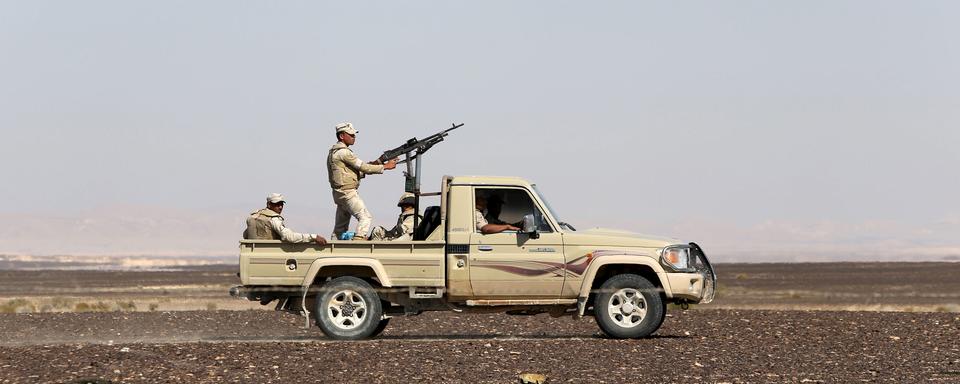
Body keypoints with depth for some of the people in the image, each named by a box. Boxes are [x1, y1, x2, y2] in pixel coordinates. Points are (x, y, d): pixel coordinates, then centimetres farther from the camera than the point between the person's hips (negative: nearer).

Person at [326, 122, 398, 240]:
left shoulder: (334, 152, 18)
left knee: (340, 226, 12)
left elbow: (354, 172, 18)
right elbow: (363, 167, -14)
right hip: (348, 192, -10)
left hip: (339, 193, 10)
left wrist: (371, 165, 7)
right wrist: (386, 166, -7)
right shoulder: (343, 152, -13)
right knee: (365, 217, -13)